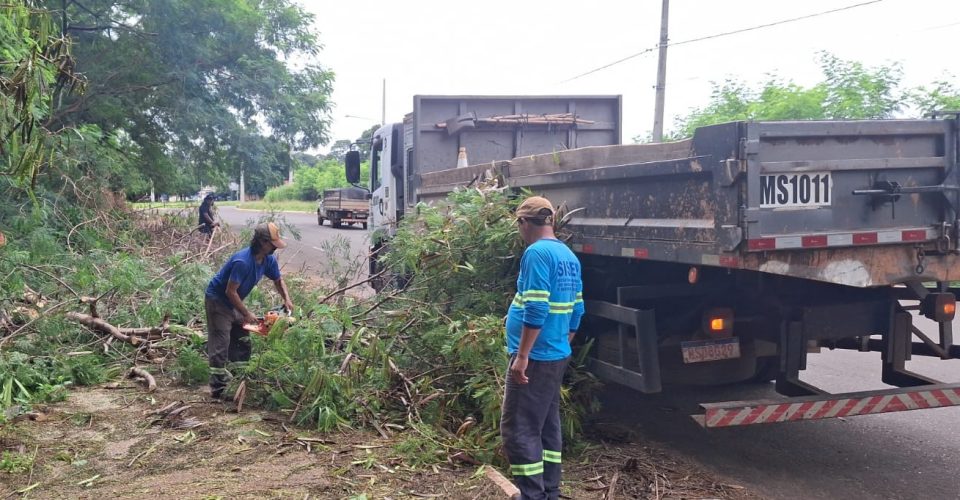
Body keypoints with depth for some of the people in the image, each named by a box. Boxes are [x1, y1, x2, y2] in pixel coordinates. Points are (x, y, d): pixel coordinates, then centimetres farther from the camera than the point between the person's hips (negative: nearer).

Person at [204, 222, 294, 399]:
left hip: (233, 303, 9)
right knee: (221, 346, -8)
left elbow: (278, 280, 11)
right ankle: (218, 389, -4)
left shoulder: (268, 260, -7)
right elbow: (230, 291, -29)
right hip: (217, 301, -9)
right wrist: (246, 314, -22)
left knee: (242, 342, 13)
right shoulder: (243, 261, -33)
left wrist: (286, 298, -6)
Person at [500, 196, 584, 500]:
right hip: (557, 356, 10)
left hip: (535, 358, -10)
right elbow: (576, 310, 15)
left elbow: (536, 310, -23)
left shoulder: (537, 253, -16)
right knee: (548, 427, 16)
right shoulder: (569, 256, 12)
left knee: (518, 429, -4)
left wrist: (522, 355, -20)